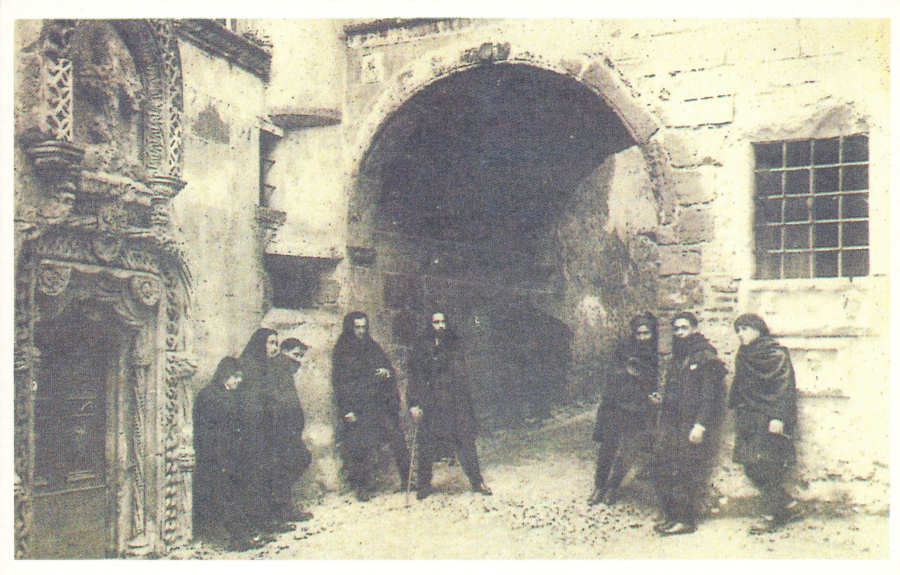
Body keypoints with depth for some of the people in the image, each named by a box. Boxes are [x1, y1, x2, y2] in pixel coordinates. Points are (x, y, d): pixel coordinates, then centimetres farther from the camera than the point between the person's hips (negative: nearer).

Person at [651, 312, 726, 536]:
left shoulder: (706, 357, -6)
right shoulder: (676, 358, 18)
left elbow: (710, 395, -13)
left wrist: (700, 425, -20)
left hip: (693, 427, -8)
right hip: (672, 424, 8)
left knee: (687, 473, -5)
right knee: (660, 467, 4)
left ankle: (688, 520, 4)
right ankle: (671, 516, 15)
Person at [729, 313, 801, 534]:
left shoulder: (776, 354, -6)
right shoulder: (743, 356, 14)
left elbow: (785, 387, -12)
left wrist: (778, 417, -20)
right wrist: (738, 417, 18)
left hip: (769, 420, -7)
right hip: (749, 420, 7)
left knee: (767, 465, -7)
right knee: (751, 467, 5)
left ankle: (770, 515, 1)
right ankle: (787, 504, 19)